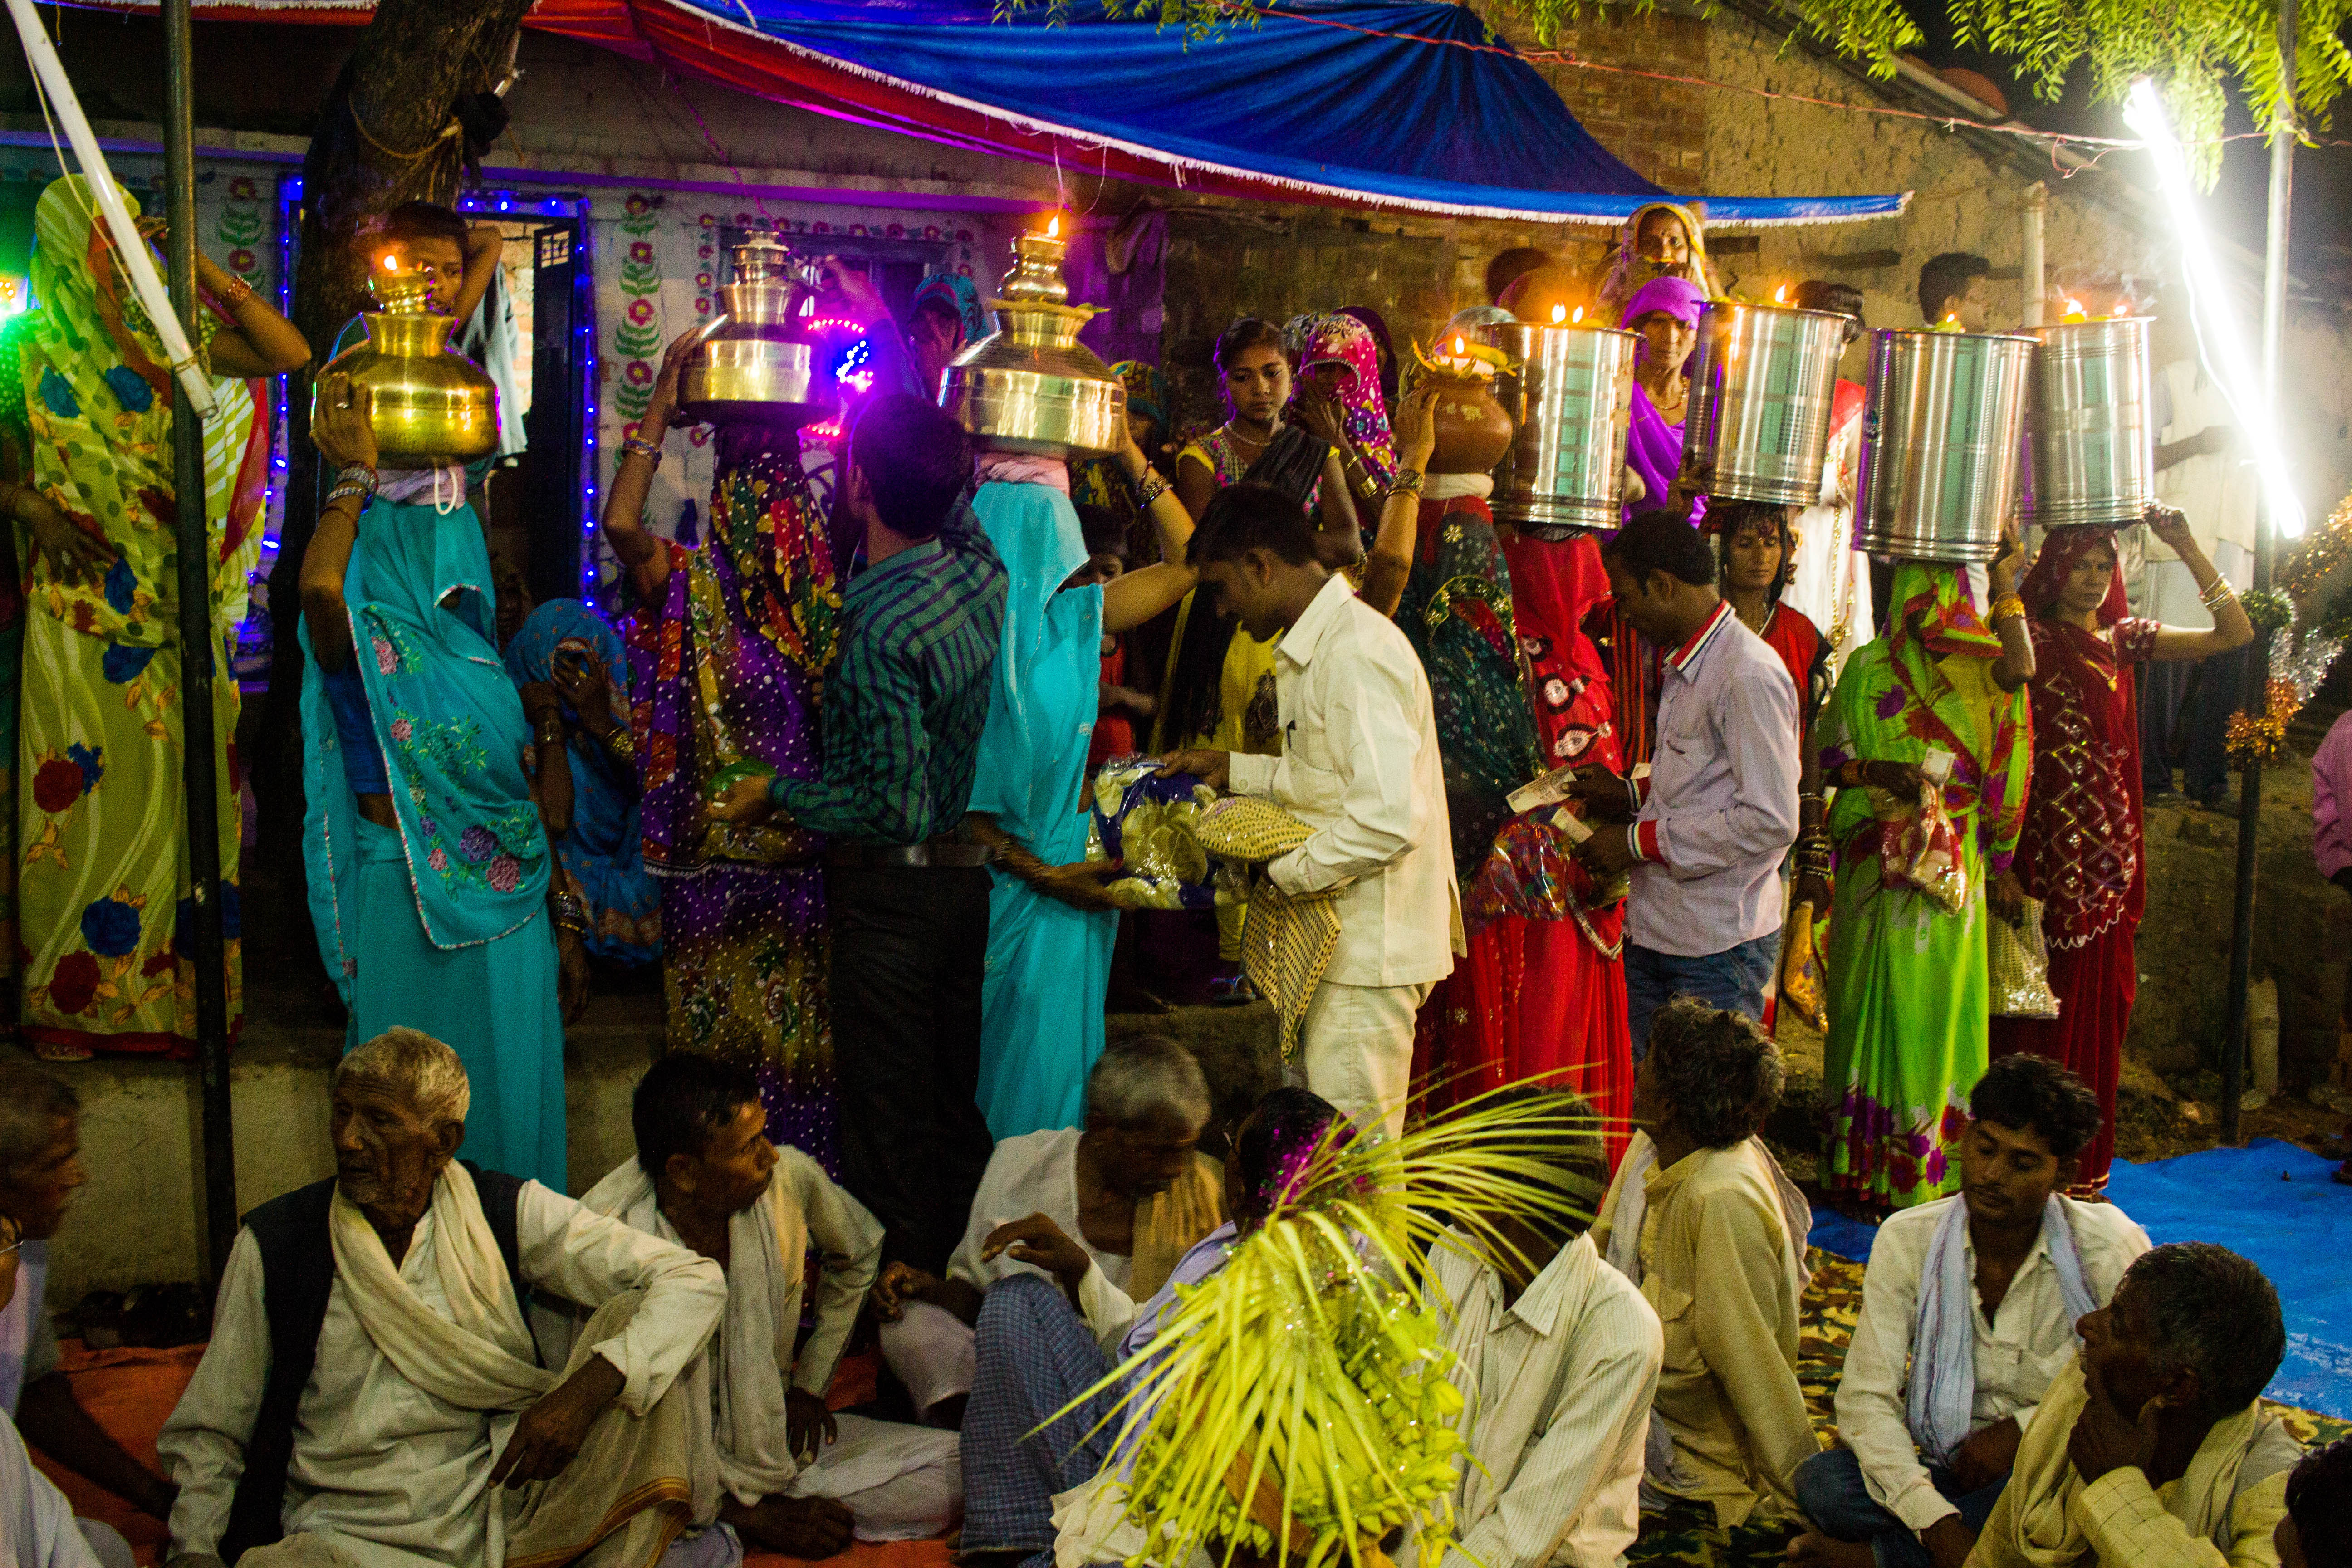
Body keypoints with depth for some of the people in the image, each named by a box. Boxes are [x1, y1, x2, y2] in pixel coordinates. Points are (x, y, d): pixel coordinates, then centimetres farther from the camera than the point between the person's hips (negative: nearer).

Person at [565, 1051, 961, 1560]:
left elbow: (858, 1253, 15)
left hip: (774, 1436, 6)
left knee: (953, 1471, -14)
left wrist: (810, 1383, 10)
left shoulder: (789, 1178, -11)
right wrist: (754, 1515, -15)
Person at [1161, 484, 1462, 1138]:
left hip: (1372, 948, -10)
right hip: (1343, 938, 10)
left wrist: (1283, 874, -16)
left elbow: (1390, 818, -27)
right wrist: (1233, 769, 22)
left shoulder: (1357, 655, -20)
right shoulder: (1317, 647, 15)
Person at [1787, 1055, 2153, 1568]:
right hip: (1945, 1477, 0)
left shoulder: (2111, 1249, -8)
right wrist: (1936, 1521, -26)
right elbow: (1866, 1397, -11)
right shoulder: (1906, 1241, -5)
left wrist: (2023, 1430, -16)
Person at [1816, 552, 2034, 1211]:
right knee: (1874, 993, 4)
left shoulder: (1977, 668, 3)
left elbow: (2022, 668, -20)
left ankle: (1930, 1157, 15)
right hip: (1880, 857, -1)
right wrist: (1874, 773, -17)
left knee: (1939, 999, 4)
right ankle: (1868, 1155, 14)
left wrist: (2006, 586, -12)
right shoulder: (1868, 668, 2)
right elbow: (1828, 753, 3)